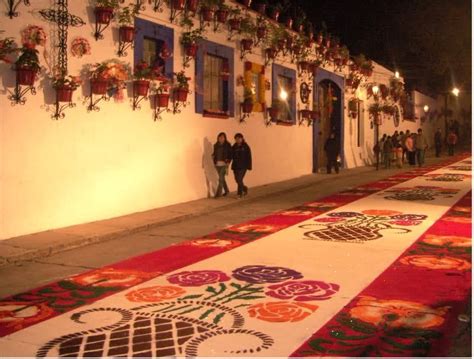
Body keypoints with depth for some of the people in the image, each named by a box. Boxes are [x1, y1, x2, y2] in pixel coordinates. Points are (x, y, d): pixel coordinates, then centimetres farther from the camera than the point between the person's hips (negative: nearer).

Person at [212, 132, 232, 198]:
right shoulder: (216, 145, 7)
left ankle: (218, 193, -7)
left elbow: (230, 154, -4)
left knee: (221, 178, -9)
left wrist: (228, 162, -11)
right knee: (222, 178, 14)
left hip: (224, 164, -5)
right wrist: (213, 156, -3)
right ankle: (226, 191, 31)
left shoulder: (227, 145, -4)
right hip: (217, 164, 5)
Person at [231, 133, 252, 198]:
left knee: (240, 179, -12)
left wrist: (249, 166, -8)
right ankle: (245, 189, 34)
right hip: (236, 166, 5)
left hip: (243, 166, -5)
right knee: (237, 180, 8)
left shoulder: (246, 147, -3)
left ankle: (240, 193, -3)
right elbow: (231, 155, 8)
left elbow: (249, 157, -4)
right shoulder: (234, 147, 8)